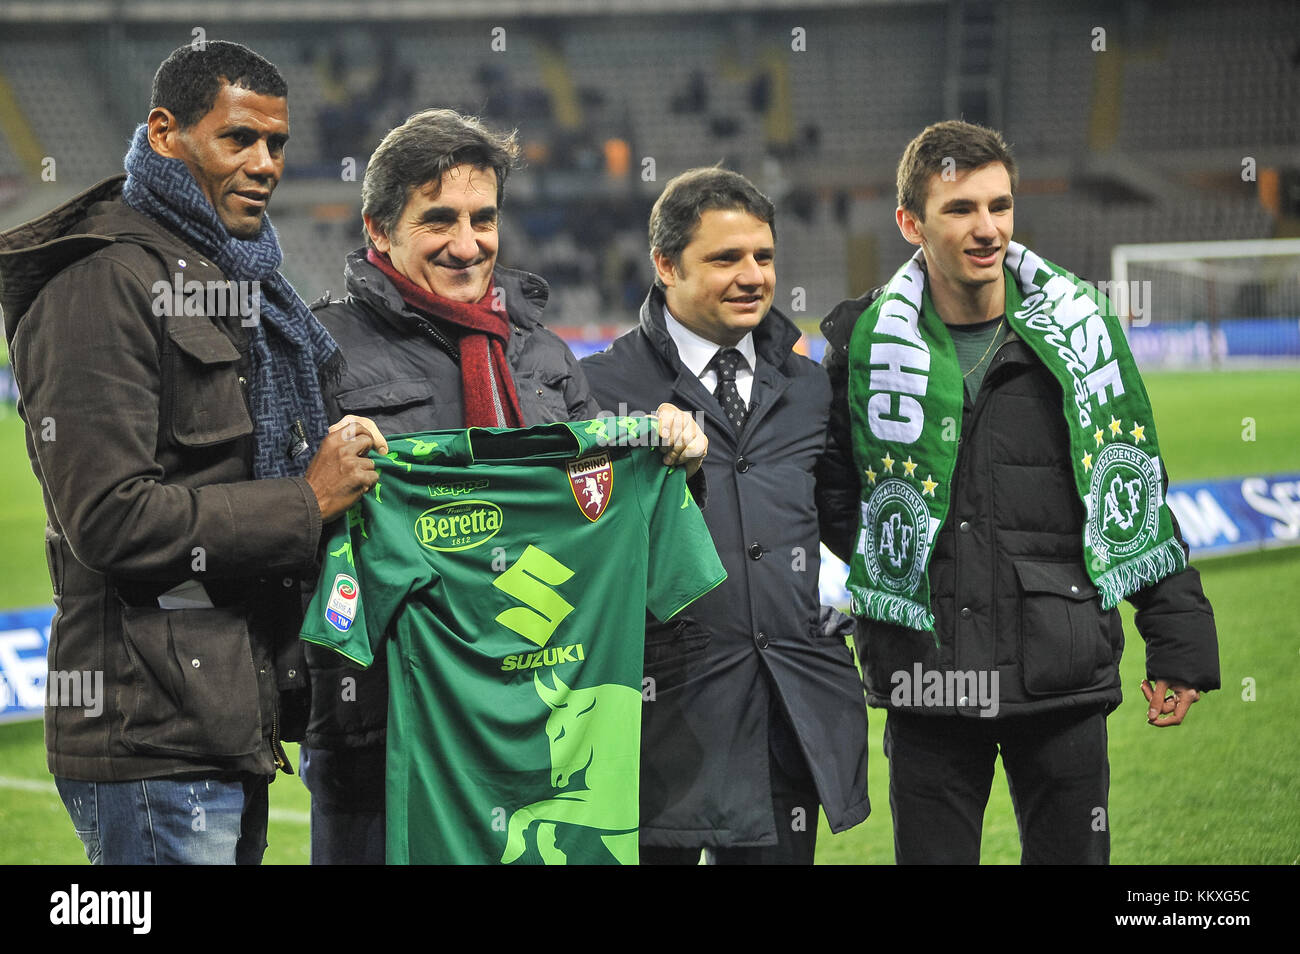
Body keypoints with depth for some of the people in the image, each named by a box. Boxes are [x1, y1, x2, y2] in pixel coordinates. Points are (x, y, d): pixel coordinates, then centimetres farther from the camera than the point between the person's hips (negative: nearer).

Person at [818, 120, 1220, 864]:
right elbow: (833, 494, 12)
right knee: (931, 854, 6)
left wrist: (1179, 638, 6)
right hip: (930, 682, 0)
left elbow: (1139, 492, 8)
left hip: (1065, 680, 0)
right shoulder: (868, 342, 1)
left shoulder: (1077, 326, 3)